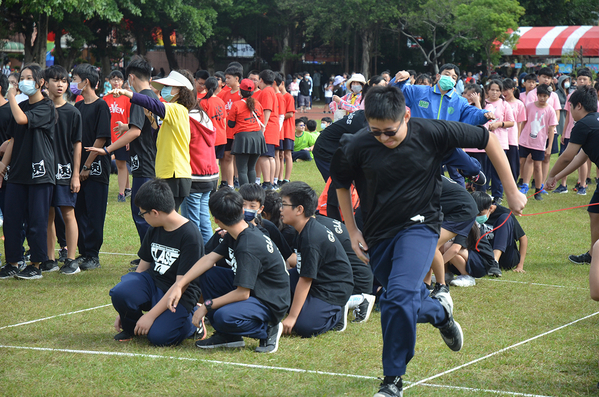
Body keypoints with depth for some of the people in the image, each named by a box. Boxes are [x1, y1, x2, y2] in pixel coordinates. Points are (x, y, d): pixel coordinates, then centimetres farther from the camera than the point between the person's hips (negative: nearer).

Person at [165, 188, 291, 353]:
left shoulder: (248, 248, -28)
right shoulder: (235, 235, 1)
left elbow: (242, 293, -25)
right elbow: (209, 259, 3)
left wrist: (207, 306, -16)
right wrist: (179, 285, -7)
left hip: (271, 304, -9)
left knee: (224, 317, -34)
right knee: (208, 275, -1)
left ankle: (267, 330, -5)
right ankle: (227, 336, 4)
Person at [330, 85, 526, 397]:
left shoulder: (431, 133, -18)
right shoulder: (357, 146, -13)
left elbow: (488, 140, -6)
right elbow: (341, 184, 9)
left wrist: (512, 192, -3)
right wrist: (352, 231, 5)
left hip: (419, 225, -4)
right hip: (378, 234, 4)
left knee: (400, 297, -24)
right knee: (407, 304, 12)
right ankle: (440, 310, 48)